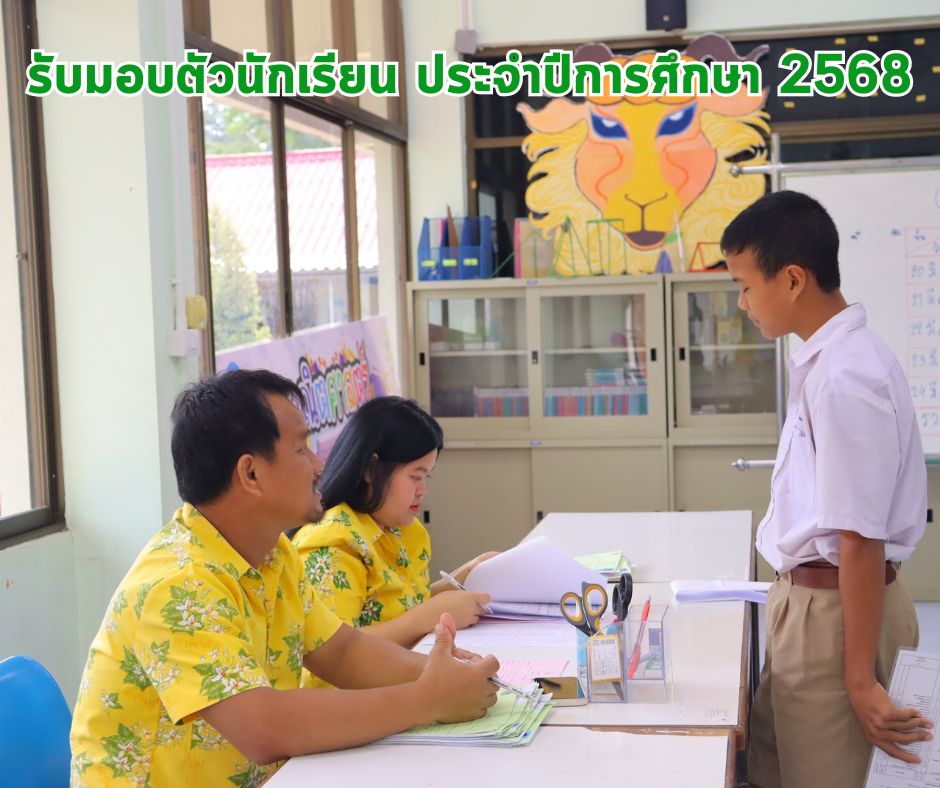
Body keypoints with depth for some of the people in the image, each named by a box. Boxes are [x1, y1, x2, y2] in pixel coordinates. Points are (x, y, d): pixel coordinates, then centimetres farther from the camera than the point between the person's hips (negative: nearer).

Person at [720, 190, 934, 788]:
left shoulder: (844, 377, -24)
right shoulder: (830, 357, 6)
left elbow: (861, 539, -23)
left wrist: (860, 678, -19)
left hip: (834, 607, -9)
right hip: (808, 597, 9)